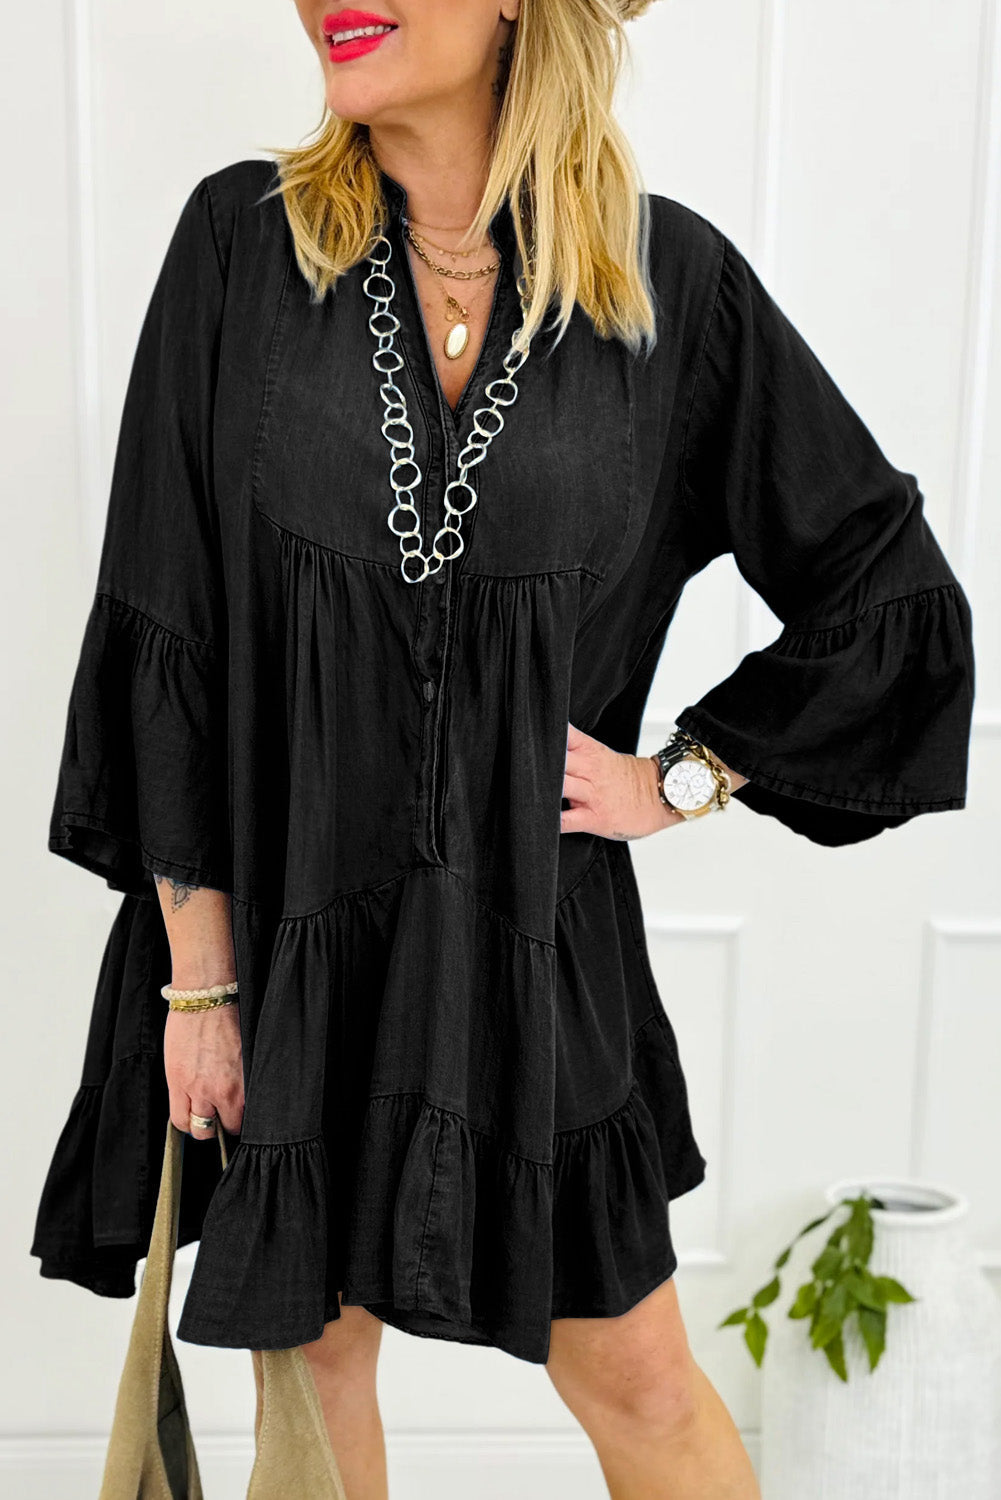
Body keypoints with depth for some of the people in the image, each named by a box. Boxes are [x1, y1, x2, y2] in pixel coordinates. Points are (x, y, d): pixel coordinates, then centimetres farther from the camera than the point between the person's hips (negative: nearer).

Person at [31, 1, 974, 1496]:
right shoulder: (243, 241, -5)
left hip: (533, 919, 0)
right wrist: (198, 967, -6)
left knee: (633, 1376, 12)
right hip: (284, 913, 1)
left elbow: (888, 592, 4)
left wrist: (683, 778, -2)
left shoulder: (669, 276, -6)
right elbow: (166, 627, -5)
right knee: (311, 1342, 18)